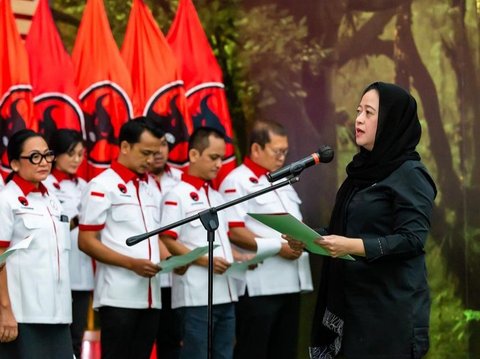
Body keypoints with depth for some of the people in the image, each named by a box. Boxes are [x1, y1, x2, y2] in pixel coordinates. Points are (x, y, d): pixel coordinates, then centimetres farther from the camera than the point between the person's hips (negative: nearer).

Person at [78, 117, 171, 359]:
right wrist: (132, 263, -17)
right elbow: (86, 241, -9)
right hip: (118, 297, -7)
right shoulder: (102, 186, -5)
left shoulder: (150, 187, 17)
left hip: (150, 295, 7)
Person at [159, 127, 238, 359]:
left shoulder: (217, 197, 19)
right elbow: (167, 242, -12)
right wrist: (205, 260, -19)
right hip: (195, 296, -8)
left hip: (225, 294, 8)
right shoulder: (177, 195, -5)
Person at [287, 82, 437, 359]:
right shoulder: (363, 169, 14)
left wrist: (354, 246, -29)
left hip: (391, 304, -8)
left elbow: (412, 239, -19)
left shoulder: (410, 175, -10)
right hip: (351, 299, 8)